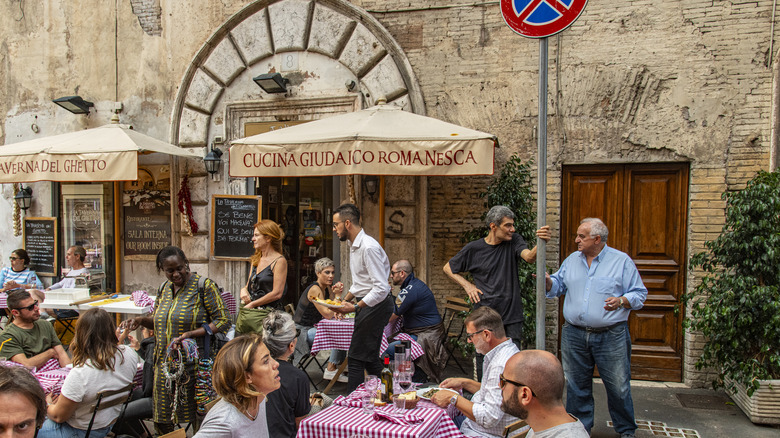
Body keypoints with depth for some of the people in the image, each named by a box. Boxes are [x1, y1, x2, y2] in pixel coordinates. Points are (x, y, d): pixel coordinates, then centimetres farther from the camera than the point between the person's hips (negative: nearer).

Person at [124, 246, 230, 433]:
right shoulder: (163, 289, 12)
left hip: (193, 364, -6)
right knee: (163, 424, 9)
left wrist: (190, 335, -20)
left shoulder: (204, 286, -8)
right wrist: (142, 320, 4)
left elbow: (223, 321, -12)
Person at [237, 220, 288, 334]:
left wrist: (252, 304, -8)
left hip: (265, 315, -7)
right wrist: (243, 290, -2)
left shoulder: (279, 261, -8)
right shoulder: (255, 260, 17)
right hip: (245, 314, 7)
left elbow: (277, 293, -13)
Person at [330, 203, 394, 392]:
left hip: (376, 304, -10)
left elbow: (381, 288, -25)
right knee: (370, 357, 15)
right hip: (367, 304, 10)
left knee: (356, 357, -6)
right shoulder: (354, 245, 12)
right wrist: (344, 301, 11)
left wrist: (355, 308, -23)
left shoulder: (368, 247, -21)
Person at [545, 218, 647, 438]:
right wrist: (548, 281, -4)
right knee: (577, 386, 11)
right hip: (574, 335, 4)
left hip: (611, 336, -3)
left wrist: (621, 301, -18)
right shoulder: (571, 260, 11)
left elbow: (639, 293, 0)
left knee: (618, 387, 3)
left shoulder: (622, 261, 0)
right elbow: (558, 286, 17)